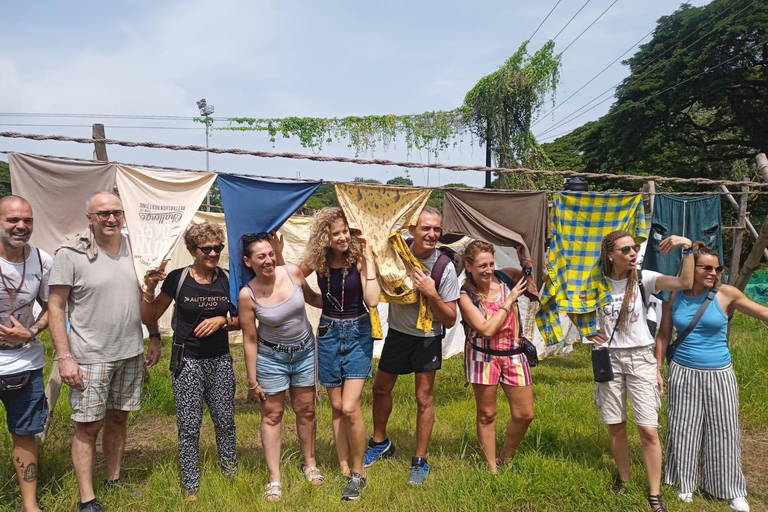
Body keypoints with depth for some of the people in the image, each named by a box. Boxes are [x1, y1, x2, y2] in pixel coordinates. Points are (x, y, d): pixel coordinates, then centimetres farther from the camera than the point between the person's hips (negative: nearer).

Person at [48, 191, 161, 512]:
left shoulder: (133, 248, 4)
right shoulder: (70, 254, -10)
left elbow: (145, 297, 13)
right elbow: (55, 307, -9)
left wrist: (154, 338, 9)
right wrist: (64, 357, -14)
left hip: (131, 353, 5)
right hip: (90, 357, -4)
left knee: (118, 417, 16)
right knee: (88, 425, 3)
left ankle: (114, 481, 31)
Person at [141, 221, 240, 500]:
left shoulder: (228, 279, -1)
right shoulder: (178, 279, -8)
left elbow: (241, 320, 8)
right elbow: (149, 319, -1)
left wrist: (222, 320, -12)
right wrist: (150, 290, -17)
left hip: (220, 361, 2)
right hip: (188, 361, -2)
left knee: (225, 420, 11)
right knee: (189, 426, 5)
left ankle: (231, 473, 33)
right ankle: (190, 487, 21)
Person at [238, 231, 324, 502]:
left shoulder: (293, 272, -14)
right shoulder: (247, 295, -20)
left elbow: (312, 297, 8)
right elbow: (250, 340, -12)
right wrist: (252, 382, -7)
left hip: (305, 351, 3)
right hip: (271, 357, -3)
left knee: (306, 410, 14)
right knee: (272, 415, 8)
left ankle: (310, 463, 35)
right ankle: (274, 478, 22)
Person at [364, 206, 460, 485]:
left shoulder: (445, 268, -20)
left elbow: (450, 319, -16)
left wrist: (432, 294, -30)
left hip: (427, 339, -3)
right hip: (397, 333, 4)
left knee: (424, 398, 4)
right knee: (380, 389, 16)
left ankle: (420, 461, 22)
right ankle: (380, 443, 41)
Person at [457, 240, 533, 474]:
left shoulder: (504, 277, -4)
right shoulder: (466, 295, -12)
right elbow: (487, 329, -20)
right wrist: (509, 301, -16)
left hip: (514, 355, 3)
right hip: (483, 357, -3)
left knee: (525, 414, 7)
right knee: (486, 415, 9)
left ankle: (505, 459, 32)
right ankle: (492, 468, 27)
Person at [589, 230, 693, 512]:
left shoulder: (643, 278, -7)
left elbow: (685, 282, -22)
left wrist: (688, 248, -31)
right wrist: (588, 333, -6)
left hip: (640, 358, -1)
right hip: (609, 360, 2)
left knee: (649, 430, -3)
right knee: (615, 426, 11)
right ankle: (623, 479, 32)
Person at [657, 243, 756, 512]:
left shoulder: (726, 294, -7)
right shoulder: (674, 297, -3)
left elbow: (762, 312, -4)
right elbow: (664, 334, 4)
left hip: (718, 375, 0)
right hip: (683, 373, 1)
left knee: (723, 431, 9)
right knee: (683, 429, 10)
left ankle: (731, 489, 28)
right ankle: (686, 482, 29)